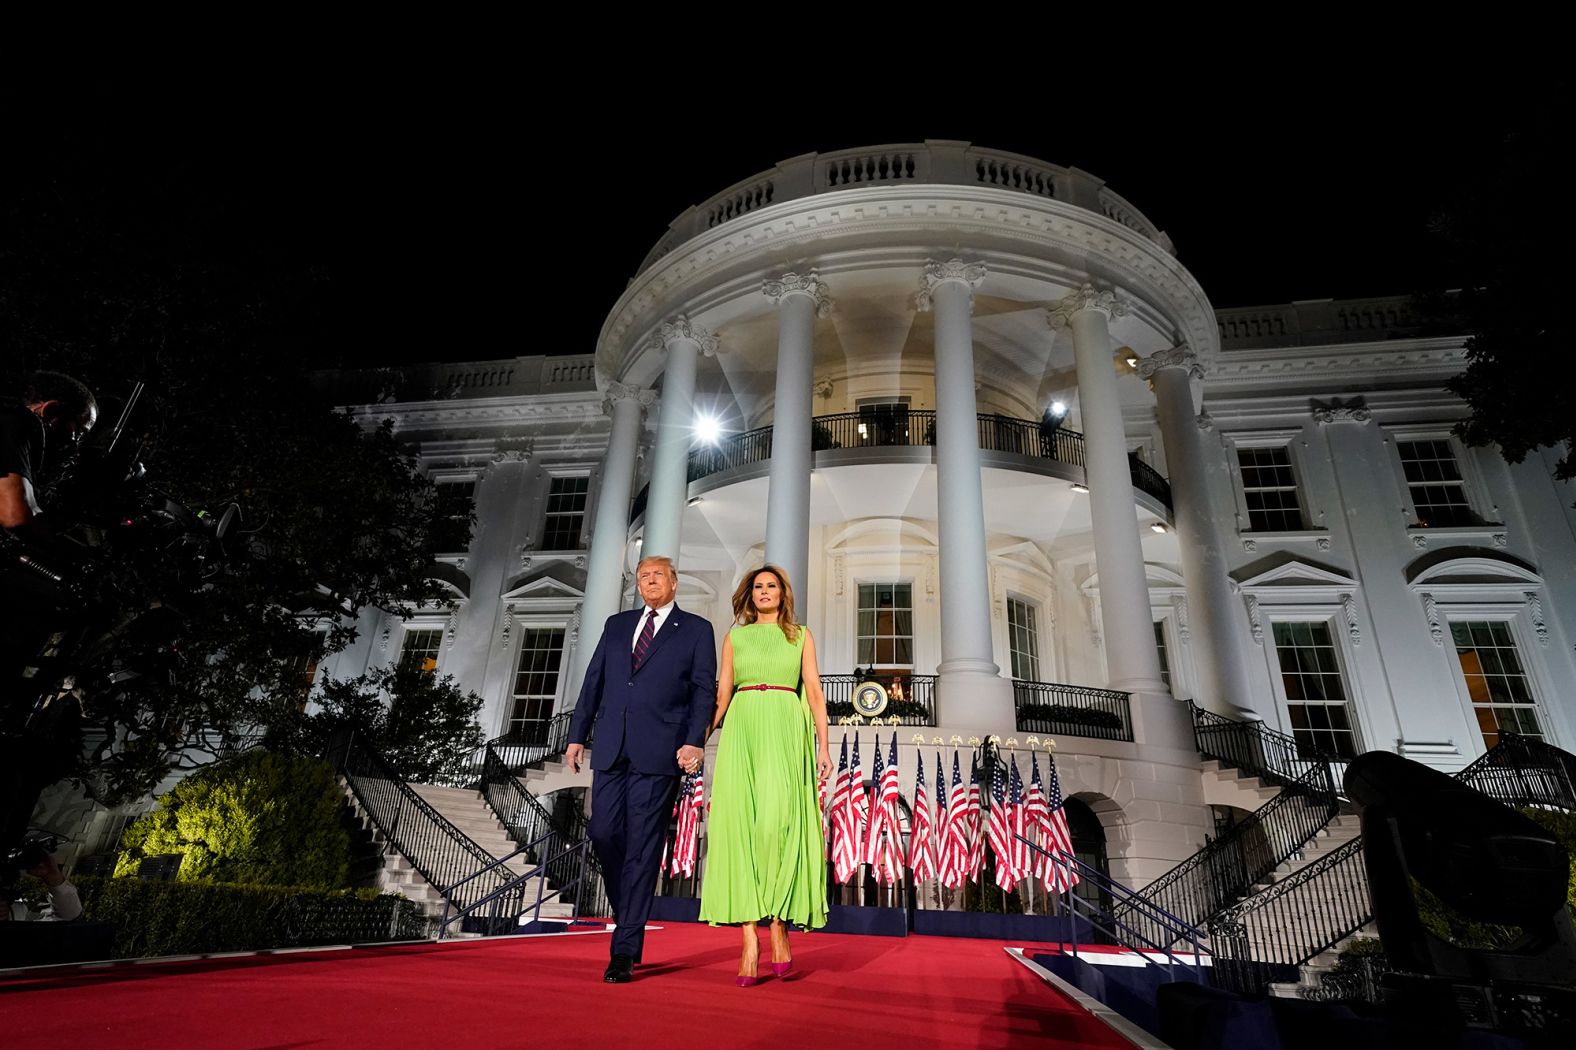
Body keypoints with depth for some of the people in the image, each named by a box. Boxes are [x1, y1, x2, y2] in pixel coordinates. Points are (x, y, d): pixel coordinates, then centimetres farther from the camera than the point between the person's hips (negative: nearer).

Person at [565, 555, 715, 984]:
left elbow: (704, 690, -1)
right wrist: (577, 735, 10)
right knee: (603, 834, 3)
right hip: (611, 750, 4)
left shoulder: (696, 630, 6)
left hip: (659, 753, -4)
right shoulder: (616, 625, 18)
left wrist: (695, 742, -13)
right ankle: (628, 918, 29)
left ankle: (625, 951, 8)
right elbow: (593, 682, 16)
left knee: (642, 848, -2)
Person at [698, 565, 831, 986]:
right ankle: (750, 942, -5)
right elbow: (722, 694, 12)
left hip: (786, 731, -1)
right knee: (741, 822, -7)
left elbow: (815, 692, 8)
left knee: (779, 820, -16)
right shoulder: (735, 636, 16)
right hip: (742, 730, 1)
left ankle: (779, 924, -1)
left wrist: (823, 745, -2)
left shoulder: (800, 636, 14)